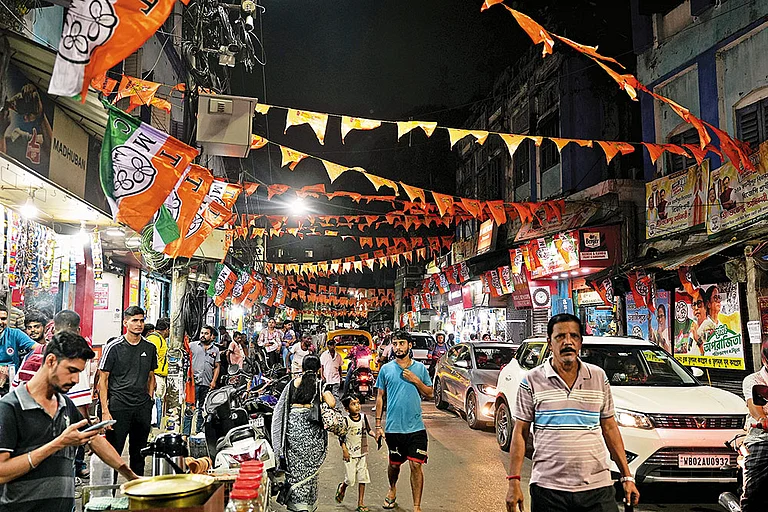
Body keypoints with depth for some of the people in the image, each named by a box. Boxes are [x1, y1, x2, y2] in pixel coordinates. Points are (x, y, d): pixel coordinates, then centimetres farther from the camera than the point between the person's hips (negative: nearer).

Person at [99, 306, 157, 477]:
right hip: (118, 406, -4)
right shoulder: (114, 347, -4)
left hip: (143, 408, 4)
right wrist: (105, 411, -10)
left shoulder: (150, 348, 9)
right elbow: (103, 380, -4)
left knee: (139, 453, 13)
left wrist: (149, 400, 9)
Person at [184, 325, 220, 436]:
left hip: (207, 385, 3)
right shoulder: (192, 345, 6)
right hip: (194, 382, -3)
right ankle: (186, 433, -3)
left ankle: (199, 432, 19)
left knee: (203, 411, 10)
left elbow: (217, 367, 15)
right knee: (190, 409, -6)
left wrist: (214, 381, 4)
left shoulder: (215, 350, 13)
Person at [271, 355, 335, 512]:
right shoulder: (321, 384, -2)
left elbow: (281, 407, 8)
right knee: (310, 466, 9)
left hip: (293, 424, 2)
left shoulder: (293, 383, 5)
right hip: (312, 428, -2)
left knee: (294, 465, 12)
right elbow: (332, 404, -10)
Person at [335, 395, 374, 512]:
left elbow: (368, 430, 14)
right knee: (350, 479, -4)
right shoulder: (346, 420, -11)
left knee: (362, 478, 4)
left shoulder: (363, 417, 2)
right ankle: (342, 488, 31)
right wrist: (344, 450, -13)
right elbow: (341, 436, -7)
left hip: (362, 453, 4)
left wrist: (375, 435, -5)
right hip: (350, 454, -4)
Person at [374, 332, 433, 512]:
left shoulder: (420, 368, 3)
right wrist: (378, 425, 2)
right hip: (393, 427, 1)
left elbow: (429, 393, 8)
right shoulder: (386, 369, 1)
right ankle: (392, 489, 45)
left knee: (416, 465, -5)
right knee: (394, 464, 15)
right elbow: (380, 397, 5)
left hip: (416, 427, -1)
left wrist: (416, 381, -10)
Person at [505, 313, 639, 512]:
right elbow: (520, 433, 1)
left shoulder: (599, 377, 8)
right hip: (548, 487, -2)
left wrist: (627, 477, 10)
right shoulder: (532, 380, 0)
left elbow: (609, 428, 12)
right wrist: (514, 481, -5)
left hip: (597, 488, 2)